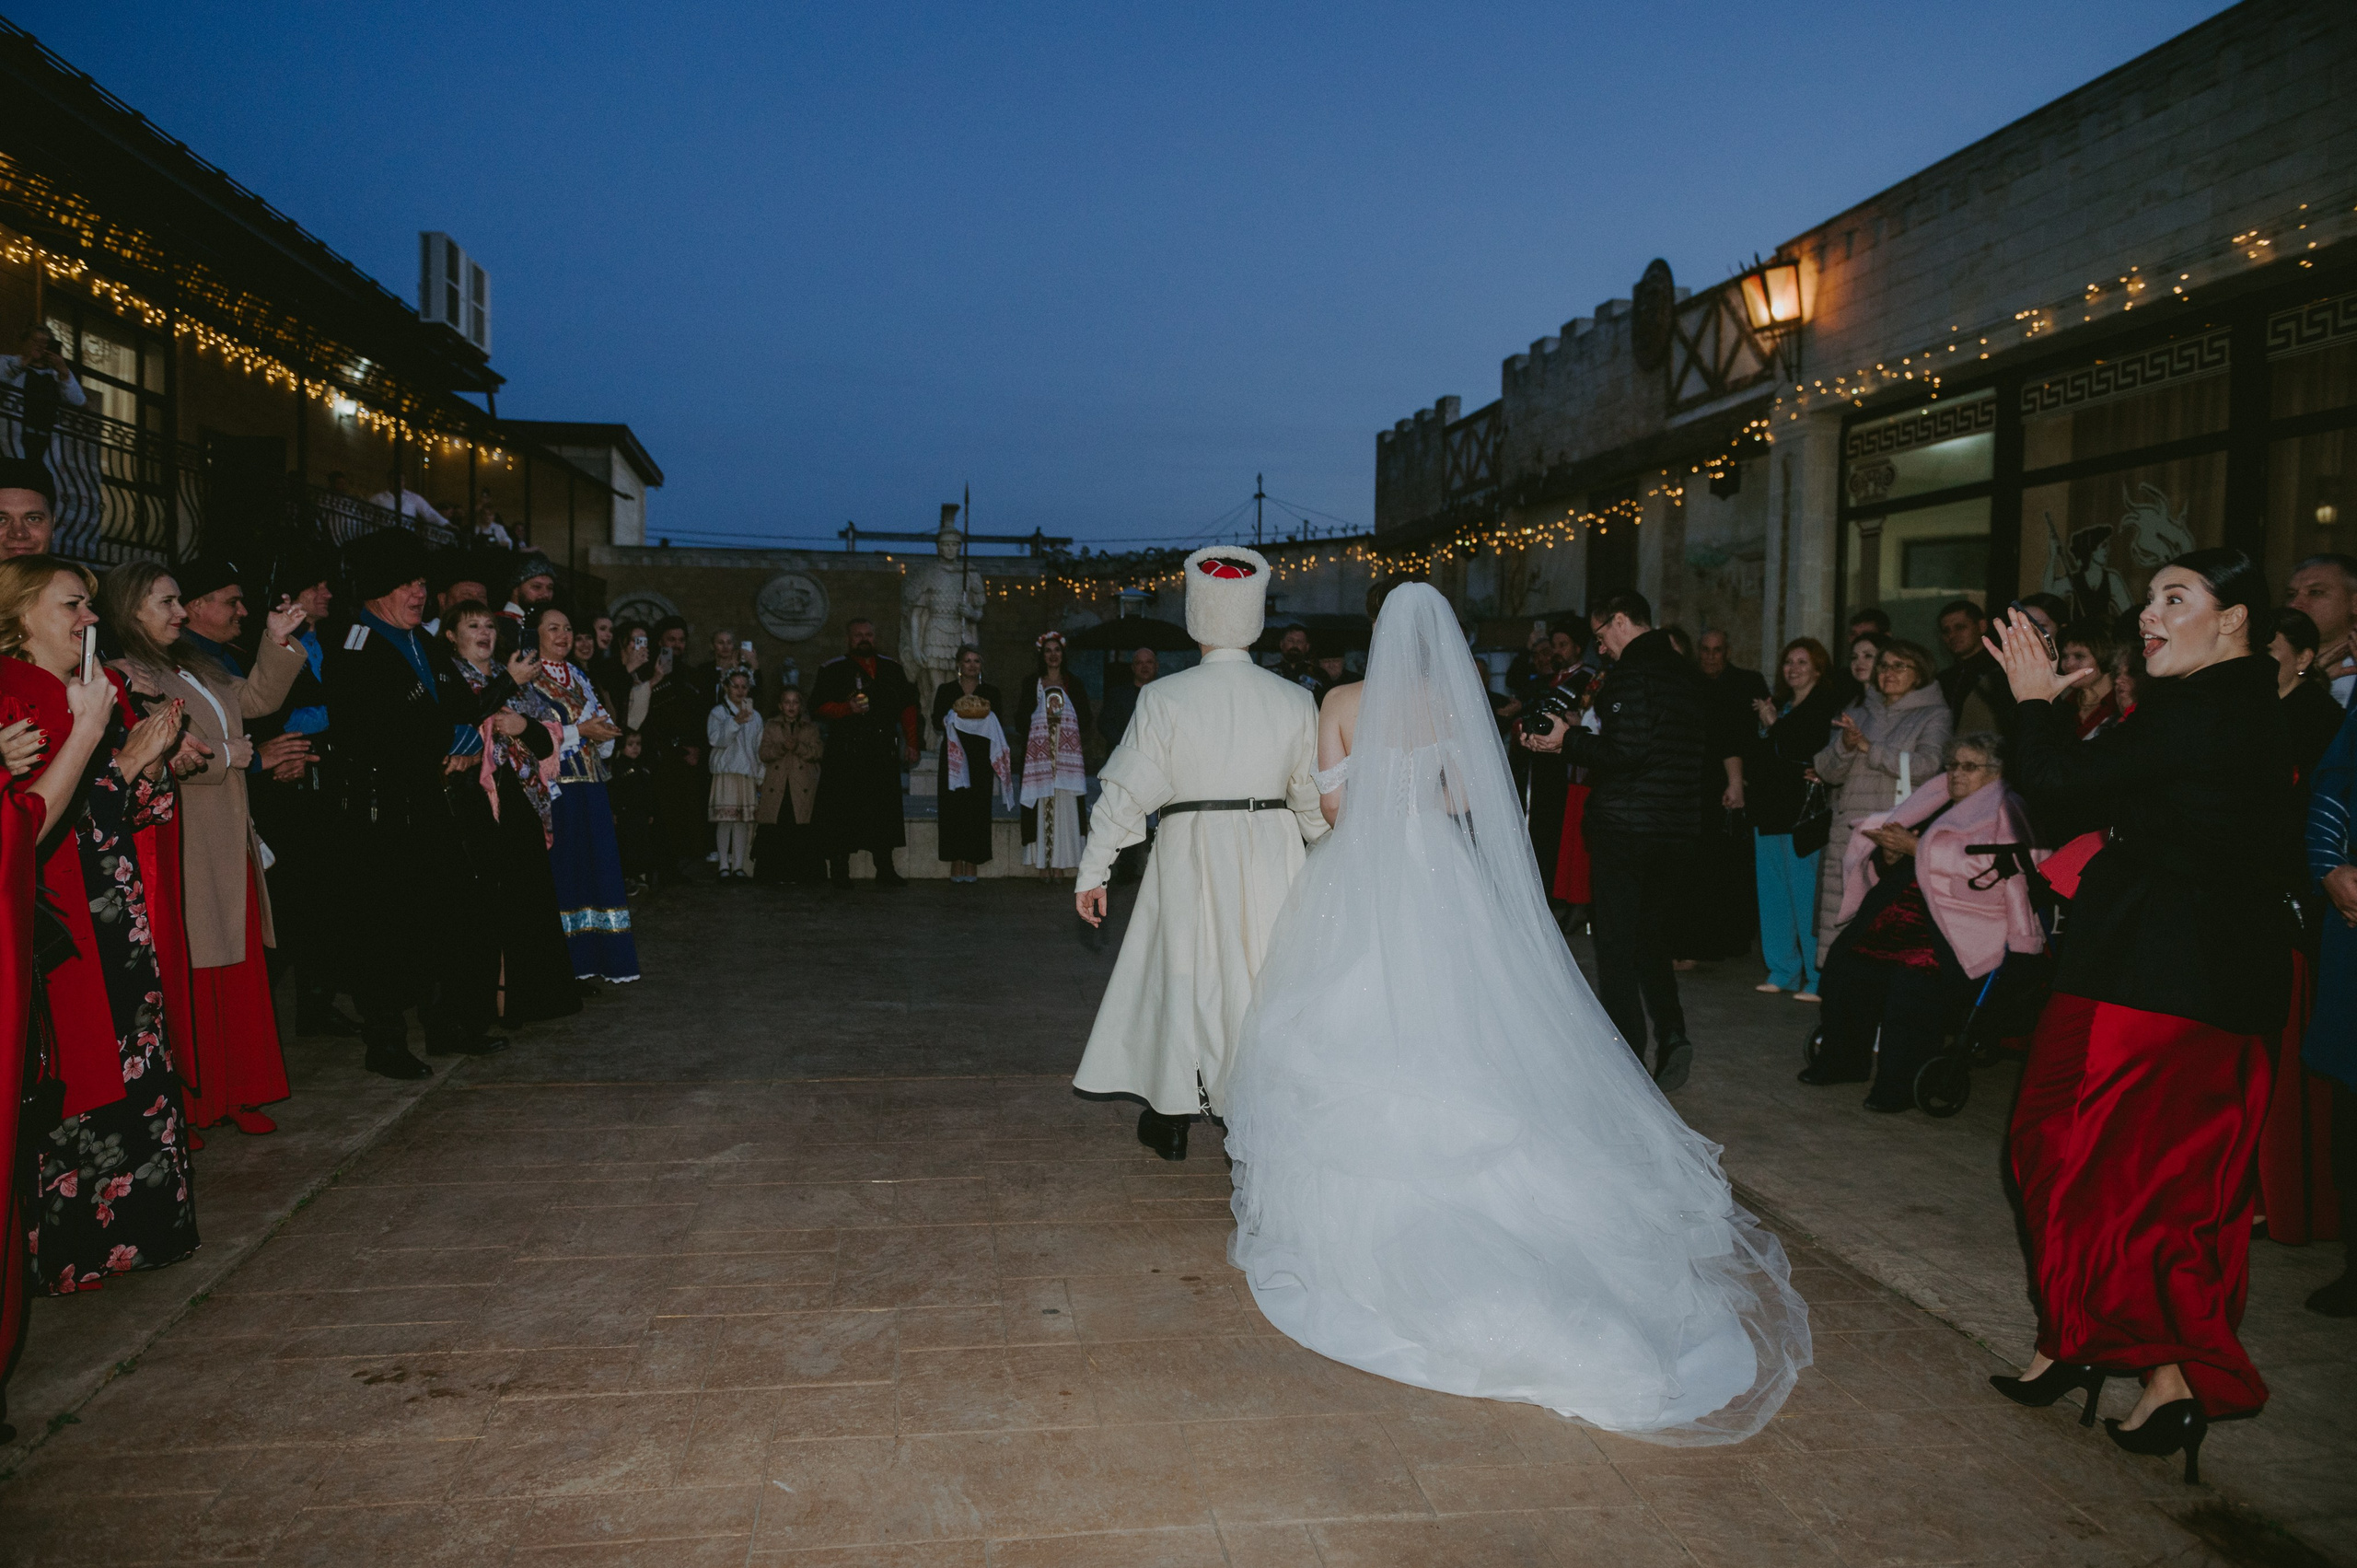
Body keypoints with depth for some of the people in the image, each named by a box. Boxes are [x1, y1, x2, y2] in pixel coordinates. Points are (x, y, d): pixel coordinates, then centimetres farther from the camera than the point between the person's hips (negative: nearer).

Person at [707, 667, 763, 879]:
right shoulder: (718, 712, 3)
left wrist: (760, 777, 15)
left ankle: (739, 866, 5)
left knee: (744, 820, 1)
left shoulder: (754, 716, 16)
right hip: (726, 773, -4)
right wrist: (735, 722, -25)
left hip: (748, 774, 4)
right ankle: (724, 865, -4)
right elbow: (716, 739, -13)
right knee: (725, 818, -8)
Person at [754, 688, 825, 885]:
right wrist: (782, 747, -14)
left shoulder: (811, 727, 14)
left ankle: (803, 875, -5)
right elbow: (764, 753, 4)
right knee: (774, 832, -5)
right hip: (776, 788, 1)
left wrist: (798, 747, -14)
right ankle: (775, 875, 0)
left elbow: (818, 752, 2)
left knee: (804, 834, -9)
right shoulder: (770, 727, 16)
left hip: (802, 789, -1)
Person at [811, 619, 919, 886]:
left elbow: (908, 706, 18)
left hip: (884, 752, 3)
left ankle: (885, 871, 12)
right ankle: (839, 871, 4)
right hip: (846, 754, -3)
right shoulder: (833, 670, 5)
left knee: (885, 811, 5)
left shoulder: (892, 669, 16)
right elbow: (819, 704, -2)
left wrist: (911, 742, 10)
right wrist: (847, 709, -18)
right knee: (842, 813, -4)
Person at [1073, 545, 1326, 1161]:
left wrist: (1093, 872, -2)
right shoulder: (1295, 701, -2)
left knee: (1183, 973, 12)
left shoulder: (1165, 698, -10)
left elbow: (1127, 793, -9)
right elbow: (1316, 796, 5)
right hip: (1272, 855, 2)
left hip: (1191, 855, -1)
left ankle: (1171, 1121, 24)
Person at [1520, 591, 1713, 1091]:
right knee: (1650, 934, 17)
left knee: (1616, 941, 3)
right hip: (1678, 823, 7)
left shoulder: (1630, 672, -14)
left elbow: (1625, 753, -23)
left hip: (1624, 825, -7)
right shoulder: (1689, 676, 11)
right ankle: (1671, 1035, 3)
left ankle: (1627, 1053, 8)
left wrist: (1567, 740, -11)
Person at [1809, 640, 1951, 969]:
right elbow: (1828, 772, 12)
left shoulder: (1934, 716, 10)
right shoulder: (1859, 715, 22)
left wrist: (1868, 747, -7)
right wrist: (1845, 745, -8)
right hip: (1847, 836, 4)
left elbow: (1927, 765, -8)